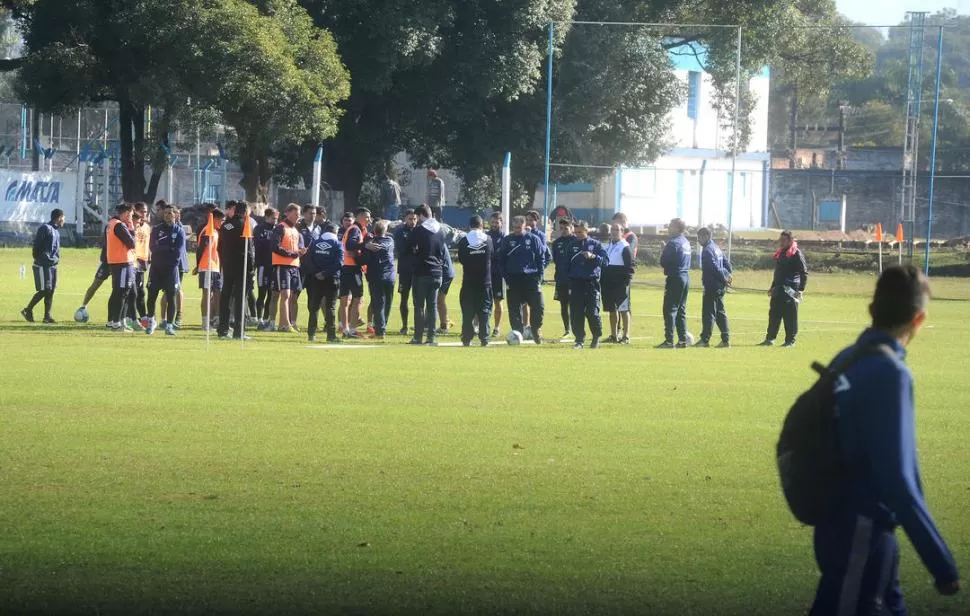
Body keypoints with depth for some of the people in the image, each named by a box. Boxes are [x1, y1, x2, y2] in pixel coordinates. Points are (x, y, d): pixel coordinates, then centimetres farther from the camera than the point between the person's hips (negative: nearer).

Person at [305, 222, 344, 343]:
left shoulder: (315, 242, 5)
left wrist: (316, 273, -9)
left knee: (314, 306, 9)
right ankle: (331, 335, -3)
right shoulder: (338, 244, -4)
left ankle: (311, 334, 7)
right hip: (332, 279, -3)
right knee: (331, 307, 0)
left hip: (316, 279, 3)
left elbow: (308, 259, -3)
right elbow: (339, 262, -14)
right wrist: (326, 273, -13)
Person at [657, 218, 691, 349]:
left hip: (675, 279, -8)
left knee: (670, 310, -6)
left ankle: (669, 340, -11)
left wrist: (663, 250, 4)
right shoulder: (686, 242, 12)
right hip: (686, 277, 8)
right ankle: (682, 340, 13)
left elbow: (663, 262, -15)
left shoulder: (673, 243, -14)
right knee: (681, 310, 14)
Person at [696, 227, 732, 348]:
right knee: (720, 313, 12)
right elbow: (726, 262, 20)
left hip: (711, 286, -10)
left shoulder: (707, 250, -13)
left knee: (708, 313, -7)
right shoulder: (716, 247, 17)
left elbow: (715, 267, -21)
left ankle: (705, 339, -8)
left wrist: (724, 279, -15)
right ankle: (726, 339, 12)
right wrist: (728, 275, 10)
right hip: (720, 286, 10)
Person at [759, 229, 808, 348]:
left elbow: (804, 273, -11)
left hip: (790, 291, -8)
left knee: (790, 316, -3)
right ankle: (769, 339, 12)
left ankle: (790, 340, 2)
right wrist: (772, 288, 24)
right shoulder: (780, 254, 18)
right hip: (778, 291, 8)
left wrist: (801, 289, -17)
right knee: (774, 314, 7)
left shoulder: (796, 254, -7)